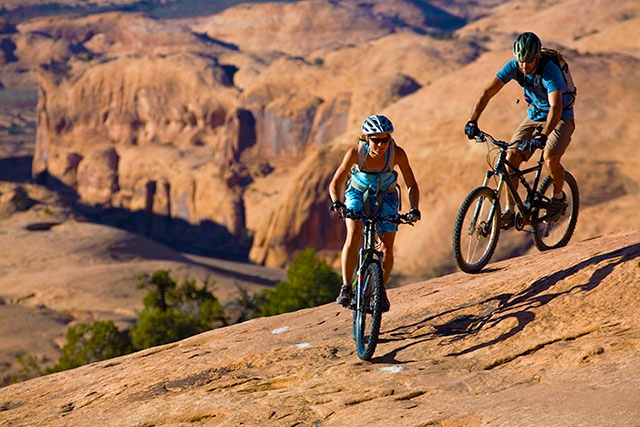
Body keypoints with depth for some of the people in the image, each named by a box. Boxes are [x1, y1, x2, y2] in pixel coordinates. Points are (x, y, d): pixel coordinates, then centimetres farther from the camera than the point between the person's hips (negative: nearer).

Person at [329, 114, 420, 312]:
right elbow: (335, 184, -25)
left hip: (386, 197, 1)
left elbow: (412, 185, -21)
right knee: (354, 234, -26)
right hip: (358, 193, -1)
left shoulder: (397, 153, -29)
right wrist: (336, 203, -44)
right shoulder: (356, 151, -31)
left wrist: (414, 209, -38)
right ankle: (346, 288, -19)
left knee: (387, 247, -7)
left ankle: (381, 289, 18)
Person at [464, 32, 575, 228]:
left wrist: (543, 135, -57)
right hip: (535, 115, 5)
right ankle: (509, 211, -3)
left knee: (550, 158, -29)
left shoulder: (550, 71, -32)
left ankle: (558, 197, 1)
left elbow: (556, 107, -43)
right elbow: (487, 92, -20)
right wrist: (472, 122, -33)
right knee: (511, 156, -13)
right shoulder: (513, 67, -17)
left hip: (561, 118, -5)